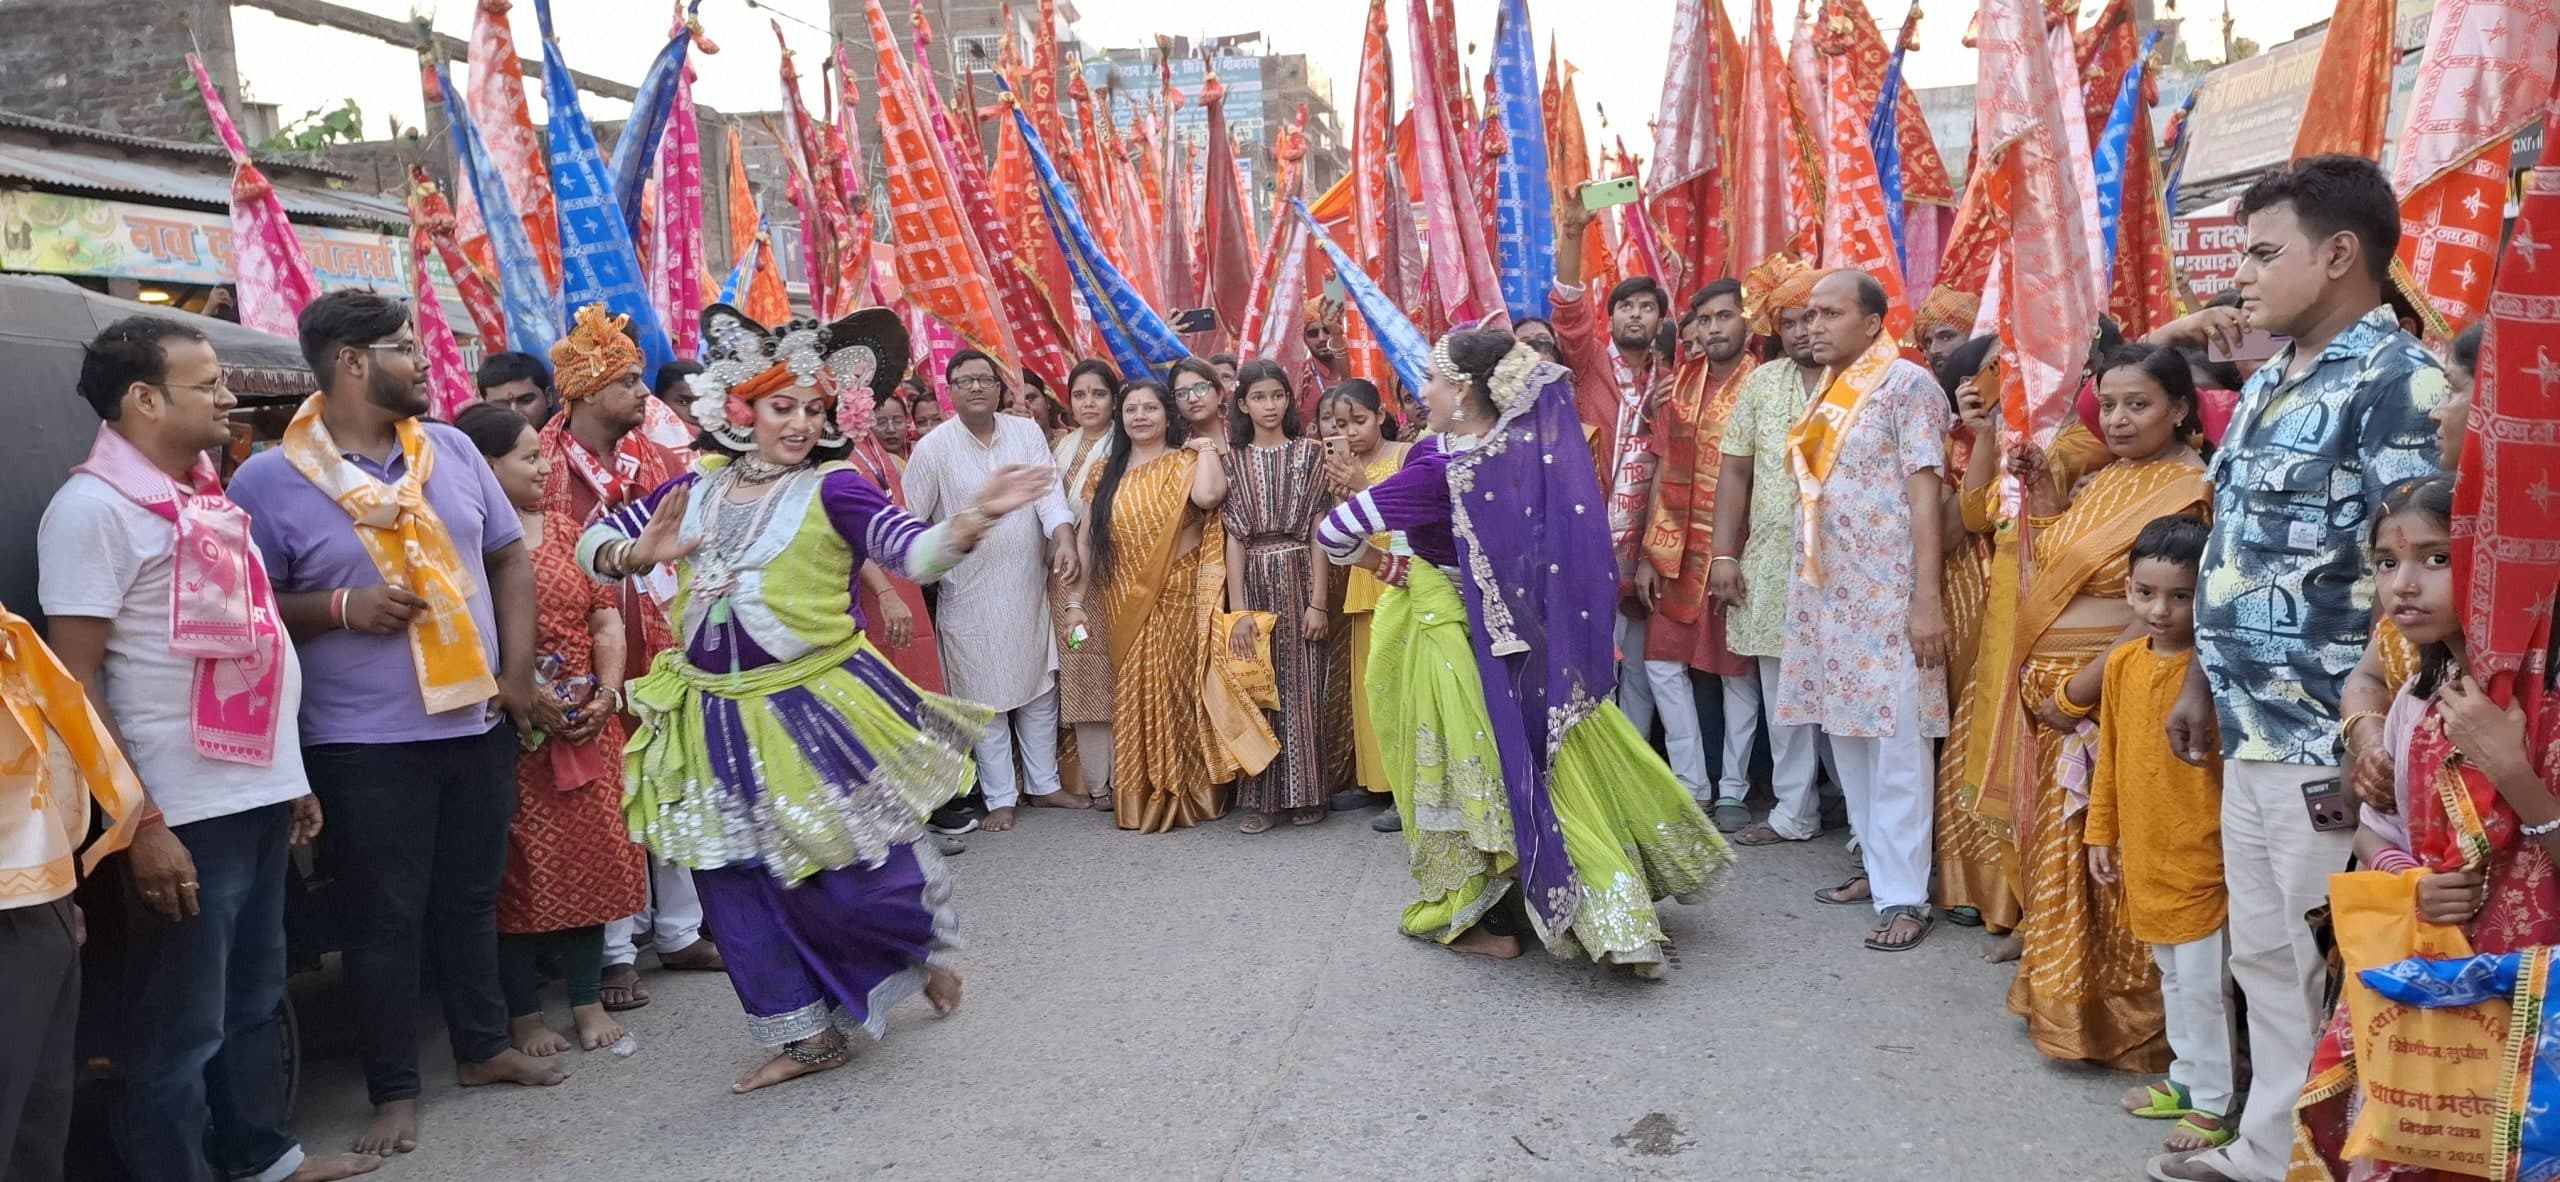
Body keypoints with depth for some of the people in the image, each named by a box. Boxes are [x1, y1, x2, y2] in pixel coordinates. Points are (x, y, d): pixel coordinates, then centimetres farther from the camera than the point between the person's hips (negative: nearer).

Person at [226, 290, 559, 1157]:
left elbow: (509, 557, 10)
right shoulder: (269, 480, -9)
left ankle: (483, 1046, 35)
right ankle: (394, 1090, 20)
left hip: (478, 721, 5)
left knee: (471, 895, 18)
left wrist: (518, 669, 1)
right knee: (386, 916, 5)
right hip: (364, 741, -4)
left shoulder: (452, 450, 5)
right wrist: (341, 608, -21)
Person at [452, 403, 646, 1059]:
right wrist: (522, 695, -20)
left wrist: (607, 692, -4)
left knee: (590, 854, 8)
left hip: (589, 726, 5)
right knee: (521, 864, 2)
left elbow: (606, 616, 9)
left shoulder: (566, 530, 11)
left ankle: (588, 999, 20)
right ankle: (523, 1011, 15)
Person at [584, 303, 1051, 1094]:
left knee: (850, 875, -1)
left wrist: (973, 521, -42)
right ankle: (806, 1036, 27)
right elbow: (593, 544, 10)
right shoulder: (695, 488, 4)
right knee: (738, 884, 10)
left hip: (815, 710, -5)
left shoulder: (833, 489, -9)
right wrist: (635, 555, -14)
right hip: (714, 719, 5)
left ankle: (929, 944, 35)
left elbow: (913, 551, -22)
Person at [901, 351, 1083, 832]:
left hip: (1030, 586, 3)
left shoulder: (1027, 433, 1)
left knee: (1040, 689, 13)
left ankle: (1044, 784, 29)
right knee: (986, 698, 5)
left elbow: (1049, 490, -8)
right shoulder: (933, 448, -7)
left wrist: (1064, 538, -26)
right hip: (970, 594, -3)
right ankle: (1000, 797, 18)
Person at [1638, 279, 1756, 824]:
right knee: (1663, 663, 5)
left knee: (1735, 669, 6)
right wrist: (1648, 553, 4)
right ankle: (1690, 783, 17)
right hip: (1677, 551, 5)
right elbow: (1664, 468, 8)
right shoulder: (1680, 381, 6)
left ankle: (1733, 790, 18)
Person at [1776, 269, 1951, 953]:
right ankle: (1878, 867, 24)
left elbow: (1925, 493, -12)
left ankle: (1904, 896, 2)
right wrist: (1804, 586, 14)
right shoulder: (1827, 392, 15)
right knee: (1847, 738, 12)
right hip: (1827, 594, 8)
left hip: (1888, 596, -7)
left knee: (1896, 749, -4)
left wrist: (1927, 599, -17)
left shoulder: (1907, 385, -7)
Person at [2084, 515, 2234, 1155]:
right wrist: (2102, 832, 12)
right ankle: (2187, 1077, 36)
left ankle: (2213, 1102, 18)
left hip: (2200, 856, -6)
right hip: (2145, 851, 7)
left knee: (2202, 983, 4)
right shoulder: (2123, 662, 2)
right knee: (2171, 976, 20)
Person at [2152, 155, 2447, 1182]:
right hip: (2251, 732, 9)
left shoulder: (2402, 383, -13)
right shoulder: (2264, 387, 13)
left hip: (2328, 745, -8)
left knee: (2333, 978, 4)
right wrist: (2202, 682, 18)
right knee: (2264, 958, 18)